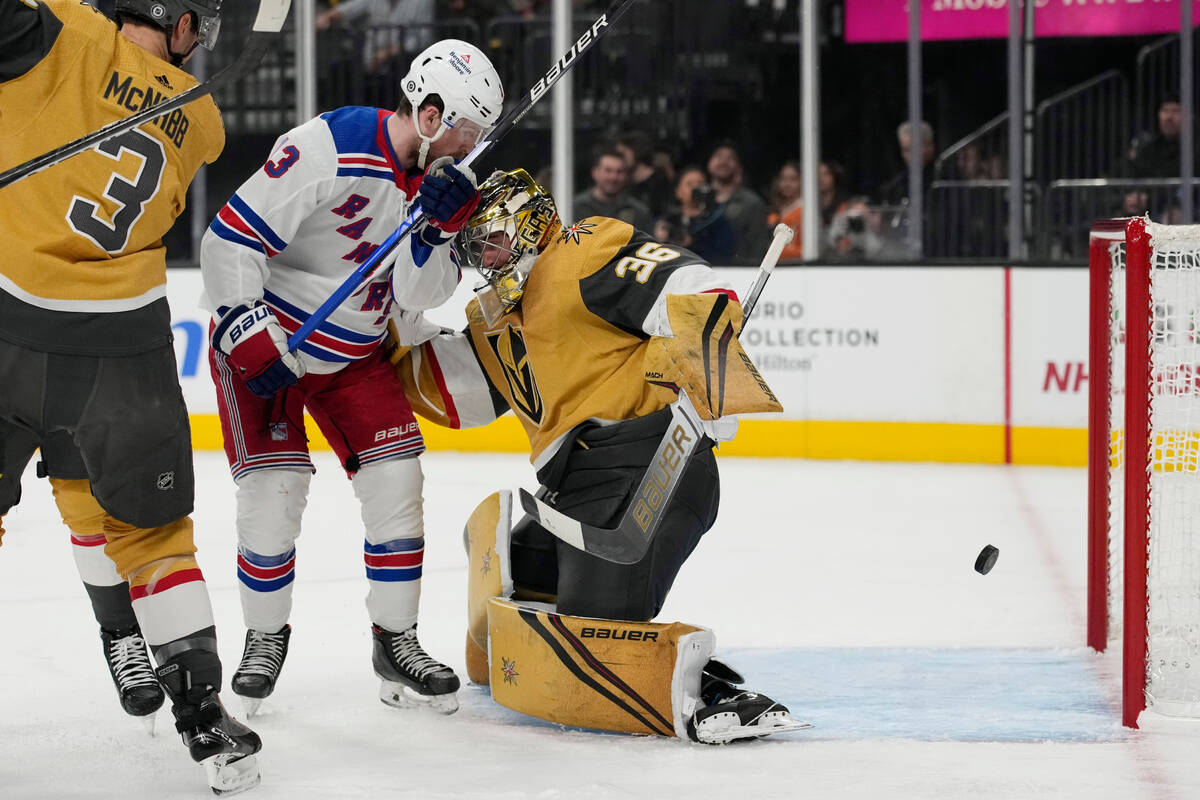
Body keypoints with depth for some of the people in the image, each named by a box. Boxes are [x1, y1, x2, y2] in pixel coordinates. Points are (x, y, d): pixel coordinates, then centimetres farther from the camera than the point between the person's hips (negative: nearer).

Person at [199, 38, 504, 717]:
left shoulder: (439, 178, -4)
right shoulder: (327, 149, -25)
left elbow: (415, 294, -9)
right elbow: (232, 239, -25)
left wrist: (440, 224, -25)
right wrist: (253, 341, -26)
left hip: (355, 352, 6)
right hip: (261, 334, -6)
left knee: (396, 477, -4)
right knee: (275, 488, -13)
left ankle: (396, 641, 8)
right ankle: (265, 638, 8)